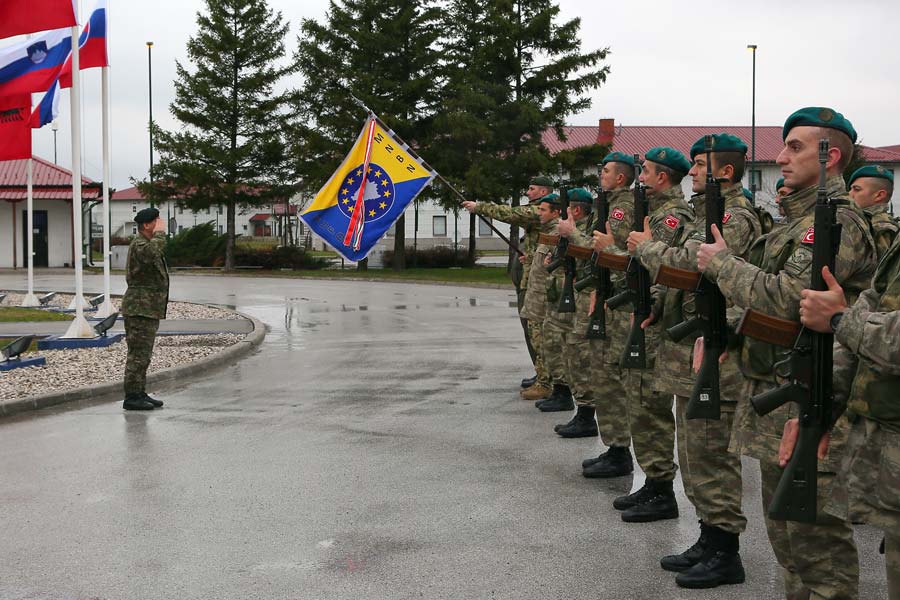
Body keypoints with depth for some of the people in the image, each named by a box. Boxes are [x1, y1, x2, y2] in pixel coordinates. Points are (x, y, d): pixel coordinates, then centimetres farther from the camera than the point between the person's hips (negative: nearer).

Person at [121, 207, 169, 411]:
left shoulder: (147, 244, 19)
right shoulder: (139, 244, -15)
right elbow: (152, 253, -38)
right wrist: (160, 233, -25)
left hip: (148, 310, 11)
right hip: (140, 308, -11)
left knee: (143, 354, 13)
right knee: (138, 354, -9)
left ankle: (140, 394, 19)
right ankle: (131, 398, -6)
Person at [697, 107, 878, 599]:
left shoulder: (839, 223, -14)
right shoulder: (798, 220, 17)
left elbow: (786, 299, -24)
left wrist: (721, 262, -12)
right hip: (774, 394, 10)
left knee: (817, 538, -2)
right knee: (786, 533, 18)